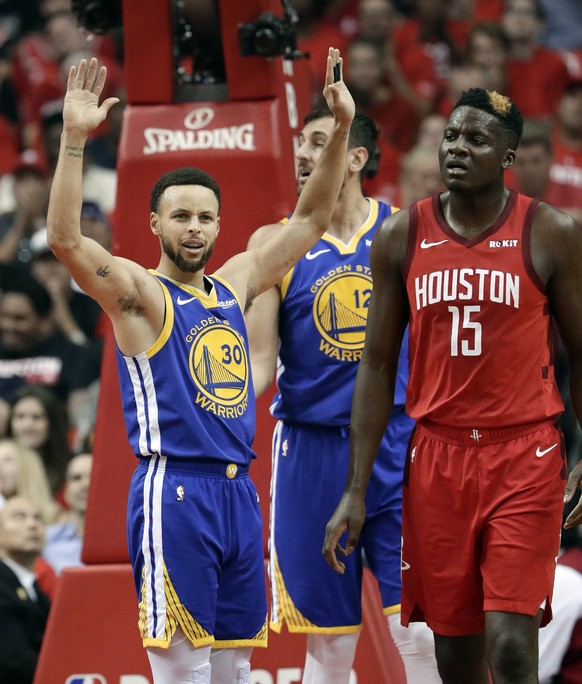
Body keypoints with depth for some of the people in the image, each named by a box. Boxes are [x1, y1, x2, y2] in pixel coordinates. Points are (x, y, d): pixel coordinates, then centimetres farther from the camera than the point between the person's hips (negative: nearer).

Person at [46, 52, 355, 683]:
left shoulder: (235, 284, 14)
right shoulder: (138, 293, -4)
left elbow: (310, 220, 19)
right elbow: (64, 239, -20)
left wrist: (340, 130, 9)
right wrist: (73, 138, -30)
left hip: (237, 491, 7)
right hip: (174, 492, -7)